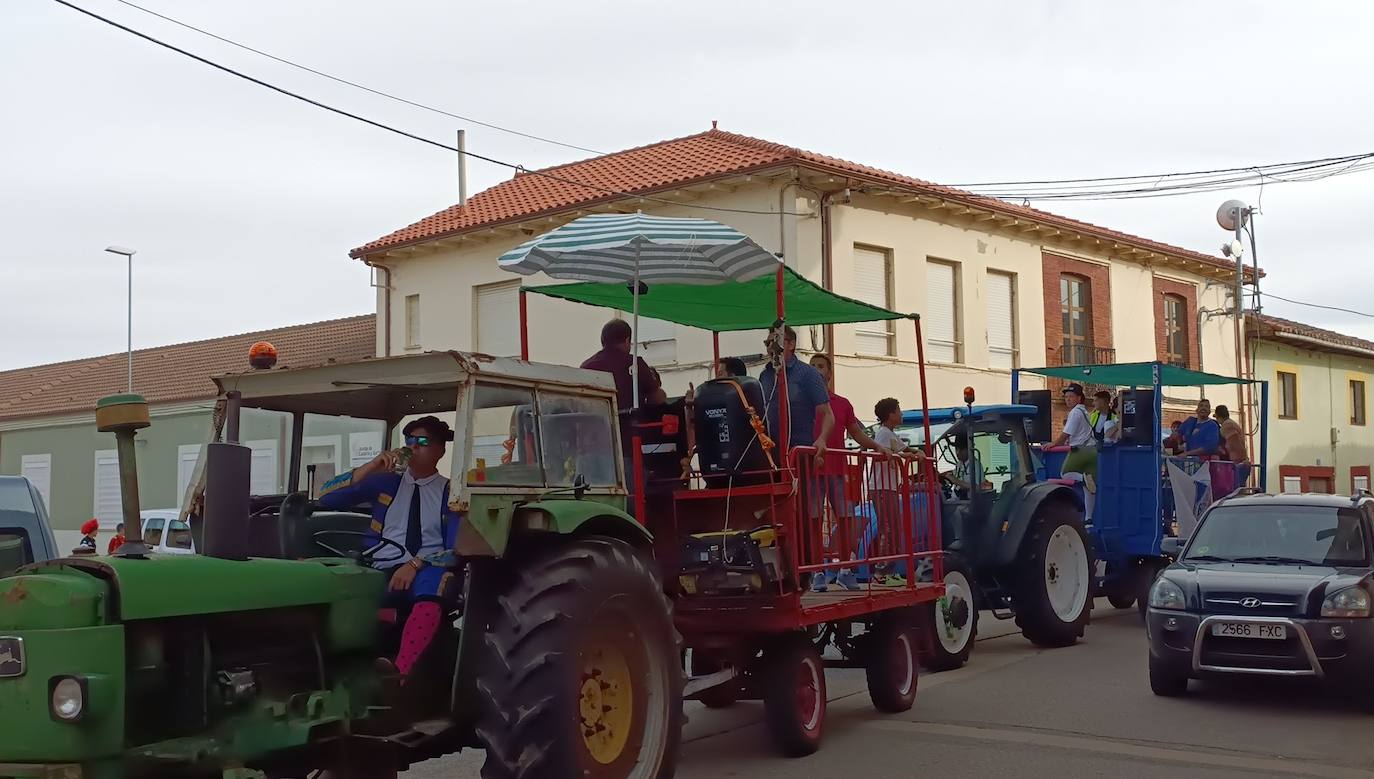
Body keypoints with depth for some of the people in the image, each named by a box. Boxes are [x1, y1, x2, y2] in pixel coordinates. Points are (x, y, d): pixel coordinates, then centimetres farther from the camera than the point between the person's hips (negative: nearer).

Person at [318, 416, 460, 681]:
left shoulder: (451, 493, 12)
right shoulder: (384, 483, 18)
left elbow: (458, 551, 2)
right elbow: (326, 498, 11)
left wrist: (416, 564, -16)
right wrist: (370, 467, 0)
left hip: (427, 574, -2)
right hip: (382, 574, 3)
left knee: (436, 581, -42)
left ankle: (400, 676, -51)